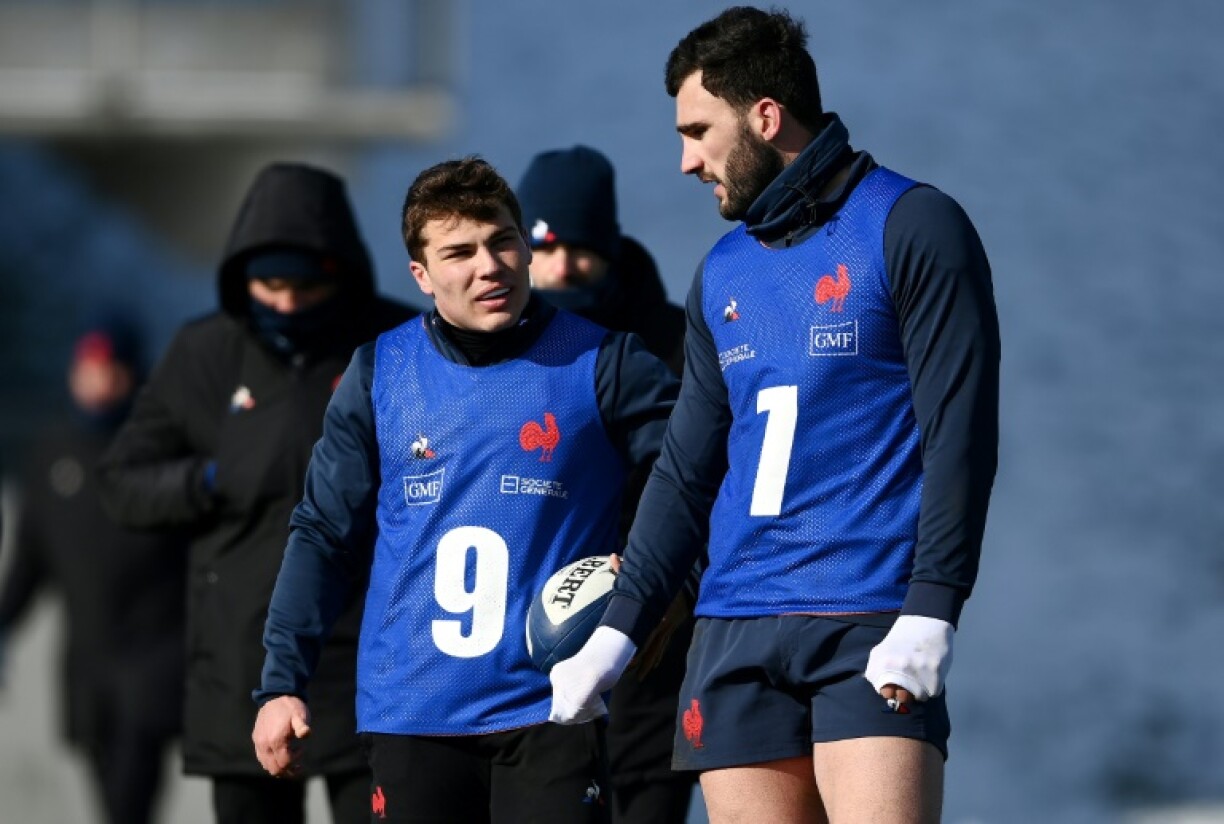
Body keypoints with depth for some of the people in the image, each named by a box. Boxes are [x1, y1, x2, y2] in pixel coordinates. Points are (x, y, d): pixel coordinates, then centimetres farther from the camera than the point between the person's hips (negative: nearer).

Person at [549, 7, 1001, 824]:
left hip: (872, 632, -6)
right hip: (736, 629, 6)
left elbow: (961, 432, -9)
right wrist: (617, 632, 18)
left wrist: (929, 615, -17)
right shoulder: (724, 272, 18)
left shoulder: (909, 227, -2)